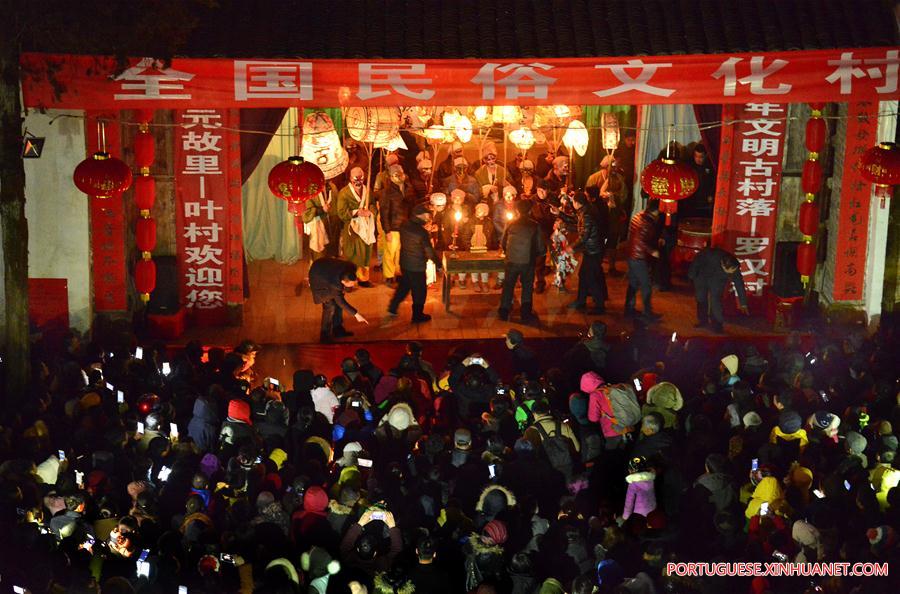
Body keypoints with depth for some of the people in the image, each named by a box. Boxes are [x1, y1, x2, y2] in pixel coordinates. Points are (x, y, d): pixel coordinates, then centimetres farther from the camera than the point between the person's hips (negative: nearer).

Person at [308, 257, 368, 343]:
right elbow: (341, 302, -30)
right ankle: (325, 336, 2)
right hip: (318, 278, -7)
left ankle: (337, 329, 23)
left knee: (337, 301, 8)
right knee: (330, 306, -11)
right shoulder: (335, 284, -42)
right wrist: (356, 314, -28)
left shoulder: (351, 268, -26)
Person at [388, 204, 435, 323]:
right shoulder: (422, 232, -24)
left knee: (403, 286, 25)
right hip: (417, 266, -7)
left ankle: (392, 309, 30)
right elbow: (429, 252, -18)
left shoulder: (404, 225, -5)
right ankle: (417, 316, 22)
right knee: (419, 291, 11)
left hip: (404, 263, 7)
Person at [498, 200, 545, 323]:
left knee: (508, 287, 17)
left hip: (511, 261, 1)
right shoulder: (535, 226, -6)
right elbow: (541, 248, -4)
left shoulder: (511, 225, -3)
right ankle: (526, 315, 17)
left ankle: (504, 313, 23)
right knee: (527, 288, 14)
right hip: (528, 262, -1)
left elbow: (503, 244, 6)